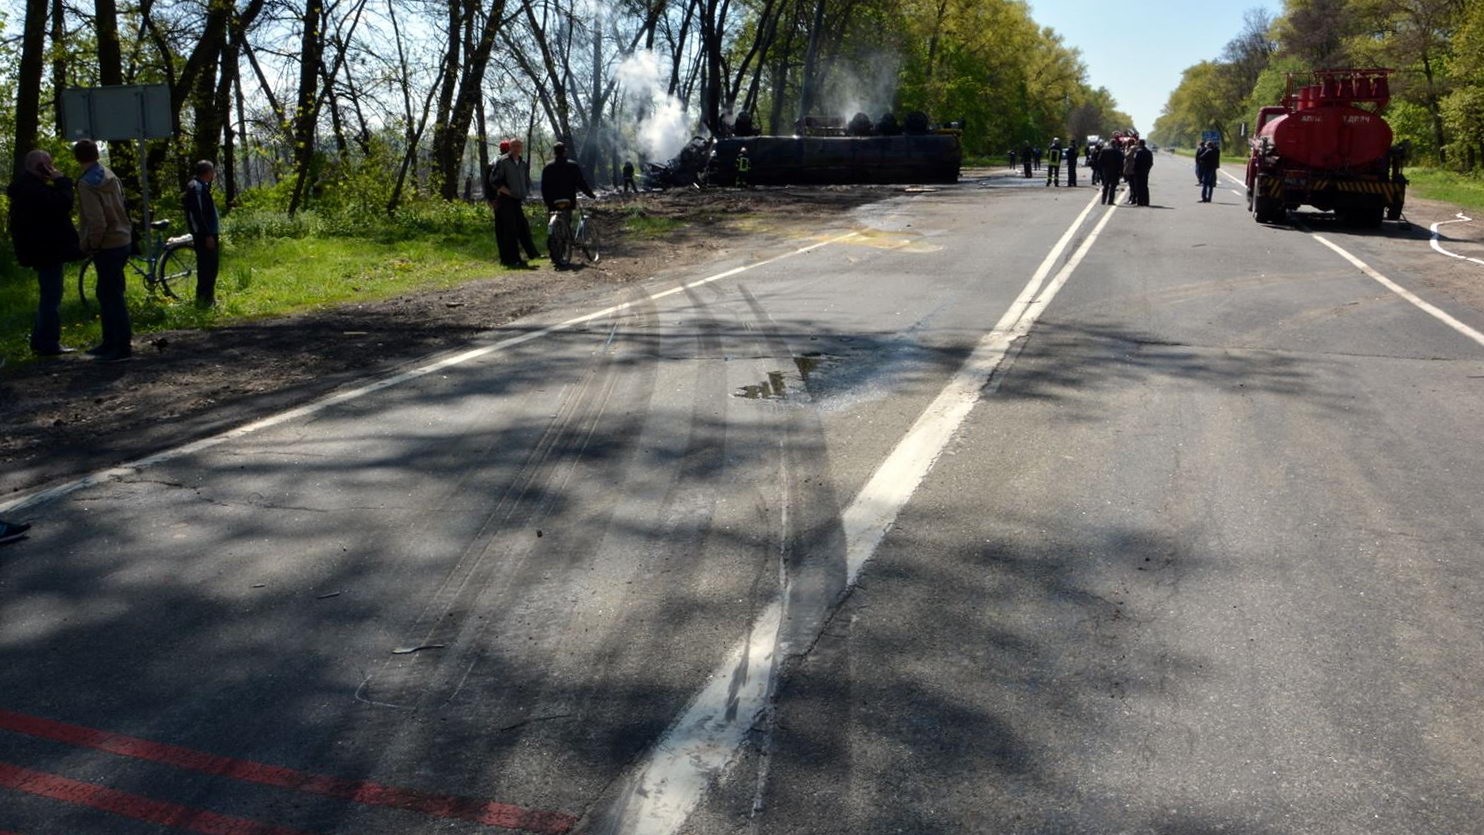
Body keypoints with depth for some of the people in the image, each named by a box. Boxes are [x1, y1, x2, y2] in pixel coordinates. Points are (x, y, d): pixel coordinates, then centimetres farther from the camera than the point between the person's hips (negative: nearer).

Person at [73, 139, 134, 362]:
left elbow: (96, 221, -23)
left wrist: (90, 245, -8)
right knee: (107, 294, 17)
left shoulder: (86, 184, -16)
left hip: (107, 246, -9)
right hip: (121, 241, 9)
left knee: (112, 296, -4)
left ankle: (123, 348, -2)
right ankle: (110, 342, 25)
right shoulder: (110, 176, 9)